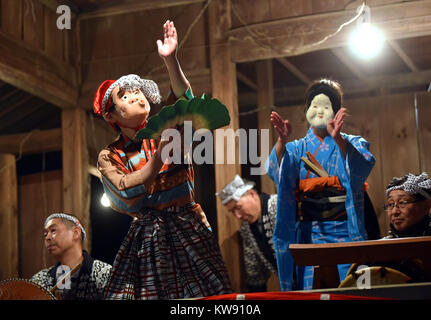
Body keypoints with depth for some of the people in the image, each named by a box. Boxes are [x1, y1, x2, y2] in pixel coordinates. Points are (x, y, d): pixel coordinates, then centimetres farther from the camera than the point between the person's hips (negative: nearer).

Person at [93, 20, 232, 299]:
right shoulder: (109, 157, 5)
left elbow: (183, 99, -13)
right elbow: (127, 195, -11)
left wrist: (171, 60, -30)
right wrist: (160, 155, -18)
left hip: (189, 228, 0)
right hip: (146, 237, 0)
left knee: (206, 292, -8)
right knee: (150, 291, -5)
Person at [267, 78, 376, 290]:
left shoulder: (352, 144, 13)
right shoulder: (296, 148, 17)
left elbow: (361, 167, -12)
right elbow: (276, 169, -6)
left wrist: (337, 138, -29)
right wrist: (282, 140, -26)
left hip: (344, 232, -1)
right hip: (308, 235, 1)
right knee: (309, 291, -7)